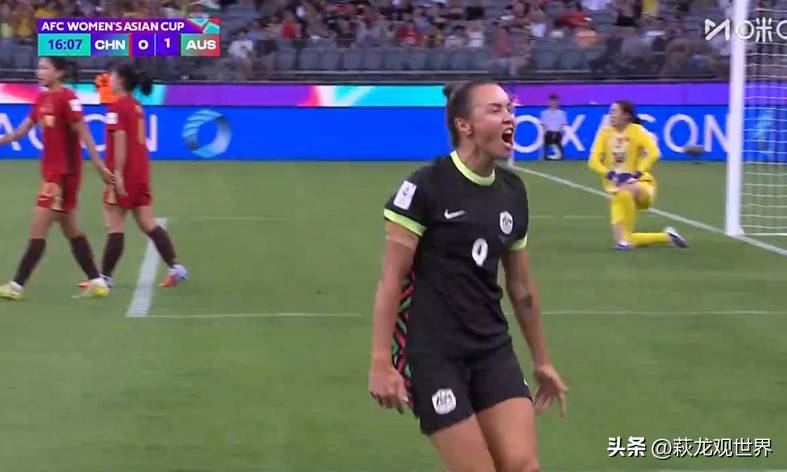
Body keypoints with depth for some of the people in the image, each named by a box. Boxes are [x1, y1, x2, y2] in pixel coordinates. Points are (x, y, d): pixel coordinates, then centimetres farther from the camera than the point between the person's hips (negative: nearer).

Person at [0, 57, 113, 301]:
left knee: (38, 229, -7)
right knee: (71, 230, 12)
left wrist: (99, 165, -17)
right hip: (52, 171, 9)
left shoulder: (67, 98, -14)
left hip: (64, 173, -9)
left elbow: (84, 133, -16)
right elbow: (21, 131, 18)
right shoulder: (42, 99, 11)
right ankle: (96, 282, 18)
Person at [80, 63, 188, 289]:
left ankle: (105, 276, 3)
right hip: (141, 171, 8)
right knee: (148, 223, 8)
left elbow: (120, 141, -19)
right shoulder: (136, 106, 14)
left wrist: (117, 174, -22)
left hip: (124, 173, -8)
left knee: (115, 226, -3)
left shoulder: (118, 106, -11)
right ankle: (175, 267, 2)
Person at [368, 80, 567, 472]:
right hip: (432, 354, -6)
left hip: (494, 351, 6)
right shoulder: (425, 187, -11)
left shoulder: (513, 191, 8)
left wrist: (542, 359, 23)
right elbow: (391, 278, -11)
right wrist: (380, 363, -16)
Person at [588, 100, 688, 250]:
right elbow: (594, 161, -4)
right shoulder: (605, 132, 2)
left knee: (626, 192, -44)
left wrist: (636, 174, -33)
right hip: (616, 188, 5)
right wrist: (612, 175, -21)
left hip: (640, 184, -5)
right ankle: (667, 236, 15)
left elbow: (653, 153, -24)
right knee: (621, 241, -7)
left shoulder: (636, 131, -9)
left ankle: (626, 238, -28)